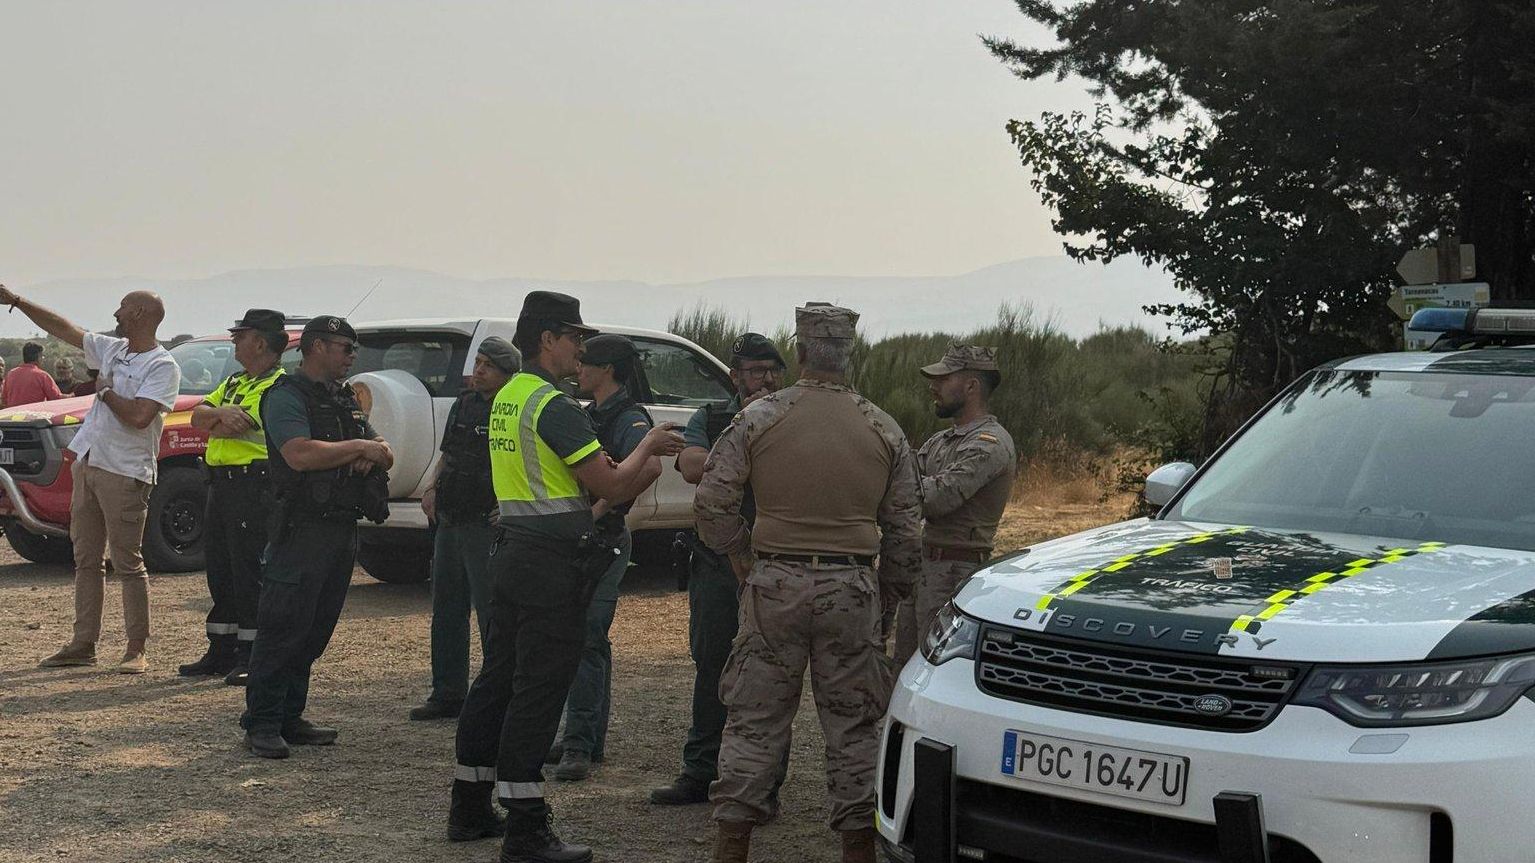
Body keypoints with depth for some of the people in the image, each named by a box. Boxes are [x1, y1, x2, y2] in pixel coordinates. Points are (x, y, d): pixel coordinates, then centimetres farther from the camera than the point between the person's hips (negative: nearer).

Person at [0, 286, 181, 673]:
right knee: (86, 560, 11)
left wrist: (106, 392, -8)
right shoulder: (112, 350, 12)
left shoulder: (162, 366, -12)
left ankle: (137, 650, 1)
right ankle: (83, 645, 18)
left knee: (127, 563, -4)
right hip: (87, 465, 8)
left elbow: (139, 416, -25)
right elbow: (63, 329, 20)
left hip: (125, 474, -8)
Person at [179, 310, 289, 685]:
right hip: (221, 482, 9)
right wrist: (222, 413, -11)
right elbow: (198, 417, 10)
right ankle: (221, 652, 20)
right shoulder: (234, 382, 20)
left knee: (249, 571, -7)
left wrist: (214, 422, 1)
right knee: (219, 569, 12)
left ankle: (252, 656, -1)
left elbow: (234, 429, -19)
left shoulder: (278, 387, -10)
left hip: (254, 484, -9)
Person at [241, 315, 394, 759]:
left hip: (344, 529, 9)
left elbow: (385, 456, 19)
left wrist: (373, 453, -6)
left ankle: (290, 718, 17)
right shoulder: (286, 396, -7)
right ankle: (261, 725, -5)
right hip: (302, 527, -8)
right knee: (282, 628, -8)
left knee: (315, 631, 10)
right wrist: (358, 448, -11)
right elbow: (301, 454, -23)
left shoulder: (345, 400, 21)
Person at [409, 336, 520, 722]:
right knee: (447, 609, 13)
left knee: (491, 612, -7)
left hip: (486, 524, -8)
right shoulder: (464, 404, 13)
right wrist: (433, 489, 10)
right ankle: (447, 694, 22)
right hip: (450, 521, 8)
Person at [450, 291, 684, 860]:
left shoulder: (506, 398, 14)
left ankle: (470, 808, 24)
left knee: (497, 678, 16)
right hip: (553, 560, -10)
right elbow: (612, 486, -18)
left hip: (511, 551, 10)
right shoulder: (553, 404, -16)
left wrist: (645, 463, 14)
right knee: (538, 691, -7)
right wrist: (648, 444, 0)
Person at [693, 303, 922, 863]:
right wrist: (888, 599, 18)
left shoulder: (759, 418, -3)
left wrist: (741, 558, 11)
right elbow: (905, 530, 8)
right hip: (853, 590, 1)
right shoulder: (884, 431, 4)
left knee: (754, 720, 6)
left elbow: (711, 501, -4)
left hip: (774, 585, -1)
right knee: (853, 726, 9)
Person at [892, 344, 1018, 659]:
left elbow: (939, 497, -23)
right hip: (924, 567, 10)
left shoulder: (990, 443, -14)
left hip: (956, 574, -10)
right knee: (905, 665, 14)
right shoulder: (942, 441, 18)